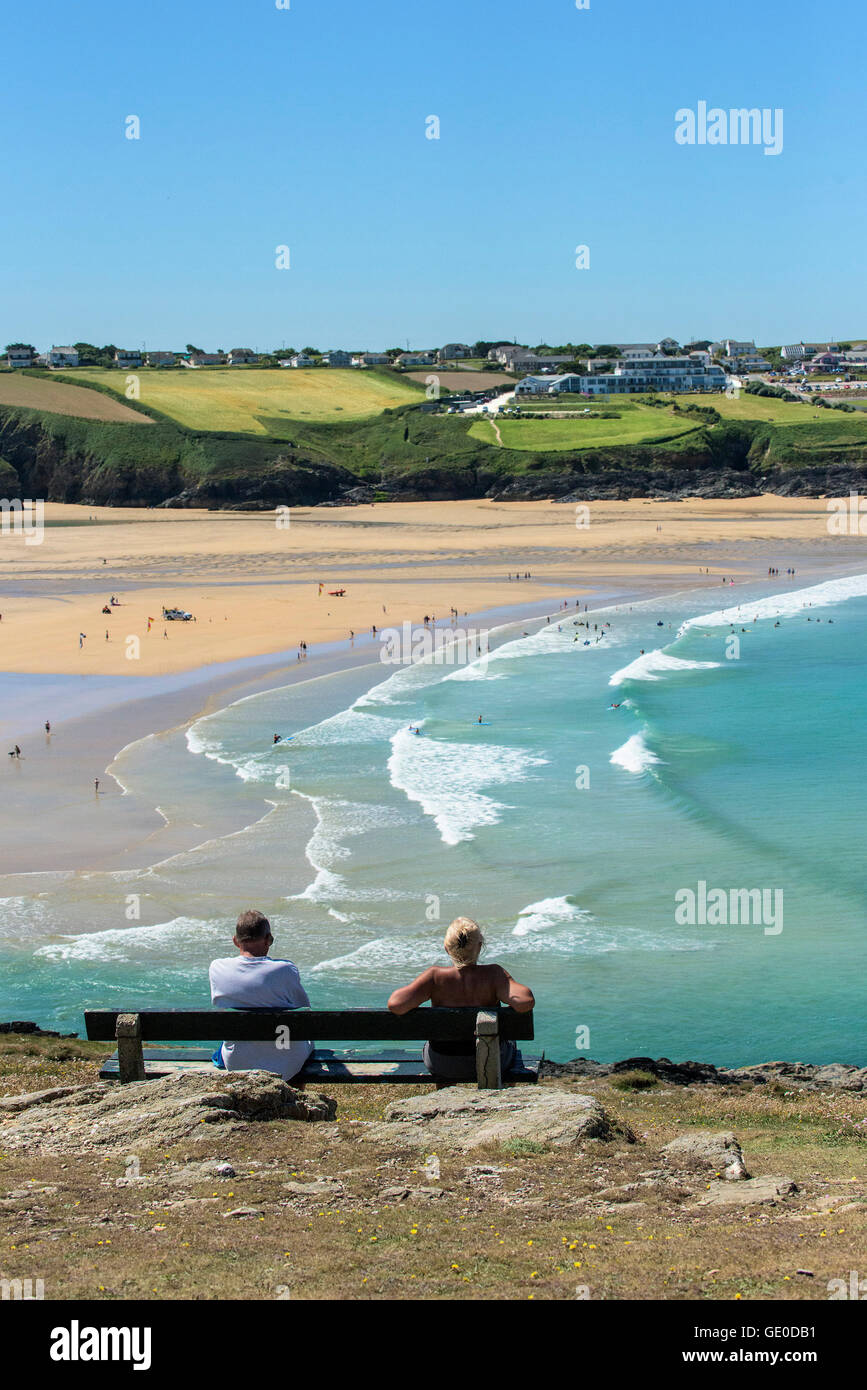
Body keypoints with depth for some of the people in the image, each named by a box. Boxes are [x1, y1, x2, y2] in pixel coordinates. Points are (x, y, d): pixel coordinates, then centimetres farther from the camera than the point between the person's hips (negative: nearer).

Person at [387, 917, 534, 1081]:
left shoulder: (435, 977, -21)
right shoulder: (494, 975, -22)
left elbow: (395, 1004, -31)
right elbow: (526, 1002, -36)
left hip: (441, 1067, 1)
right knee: (510, 1043, 37)